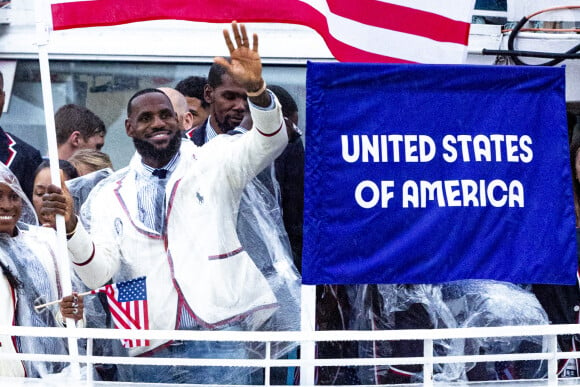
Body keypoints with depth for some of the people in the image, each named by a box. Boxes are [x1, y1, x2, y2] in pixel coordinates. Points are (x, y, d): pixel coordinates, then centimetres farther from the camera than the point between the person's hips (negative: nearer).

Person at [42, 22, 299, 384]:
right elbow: (99, 272, 0)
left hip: (223, 332, -2)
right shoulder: (109, 194, 9)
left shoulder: (213, 163, 6)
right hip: (150, 346, 2)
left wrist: (255, 87, -29)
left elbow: (270, 140, -11)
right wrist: (72, 227, -19)